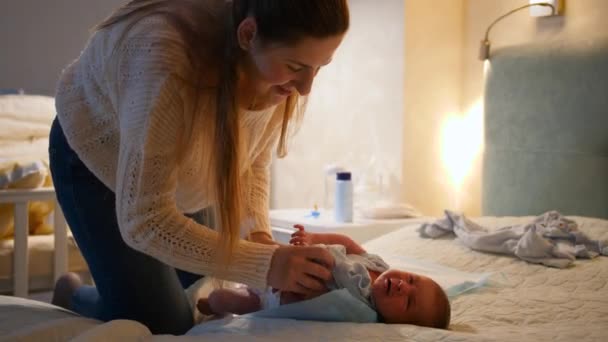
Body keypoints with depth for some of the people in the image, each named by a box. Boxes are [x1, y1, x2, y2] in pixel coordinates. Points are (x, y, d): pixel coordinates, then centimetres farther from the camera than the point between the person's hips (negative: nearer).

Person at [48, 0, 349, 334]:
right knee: (161, 325, -7)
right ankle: (73, 296, 23)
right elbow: (143, 221, -40)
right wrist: (263, 265, -45)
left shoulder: (281, 71, -24)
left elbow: (253, 162, -5)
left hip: (182, 171, 6)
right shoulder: (165, 59, -44)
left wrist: (258, 232, -24)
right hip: (97, 159, -5)